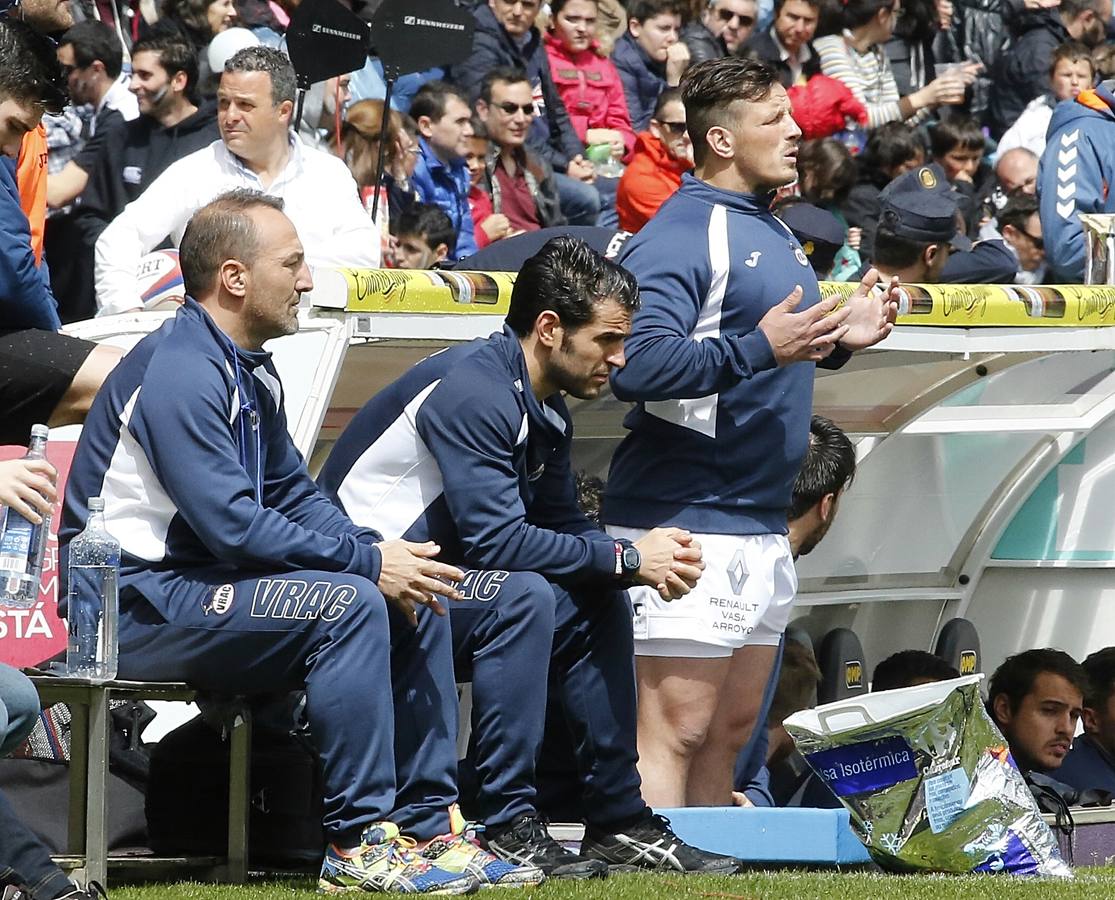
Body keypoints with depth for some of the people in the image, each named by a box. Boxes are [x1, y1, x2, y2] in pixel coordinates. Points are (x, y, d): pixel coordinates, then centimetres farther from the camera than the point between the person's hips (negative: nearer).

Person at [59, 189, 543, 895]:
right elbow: (231, 525, -25)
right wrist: (367, 562, -19)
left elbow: (294, 495, 16)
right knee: (349, 604, -27)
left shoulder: (252, 372, 13)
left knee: (414, 602, 3)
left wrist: (377, 550, -4)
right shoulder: (179, 371, -20)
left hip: (204, 584, 10)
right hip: (139, 604, -10)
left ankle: (426, 824, 3)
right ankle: (358, 843, -24)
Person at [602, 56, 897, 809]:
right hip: (688, 526, -10)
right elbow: (638, 365, -27)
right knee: (675, 730, -10)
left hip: (764, 529, 10)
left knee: (731, 731, 13)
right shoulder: (681, 234, -14)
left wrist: (837, 340, 11)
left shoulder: (773, 233, 18)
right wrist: (759, 347, -28)